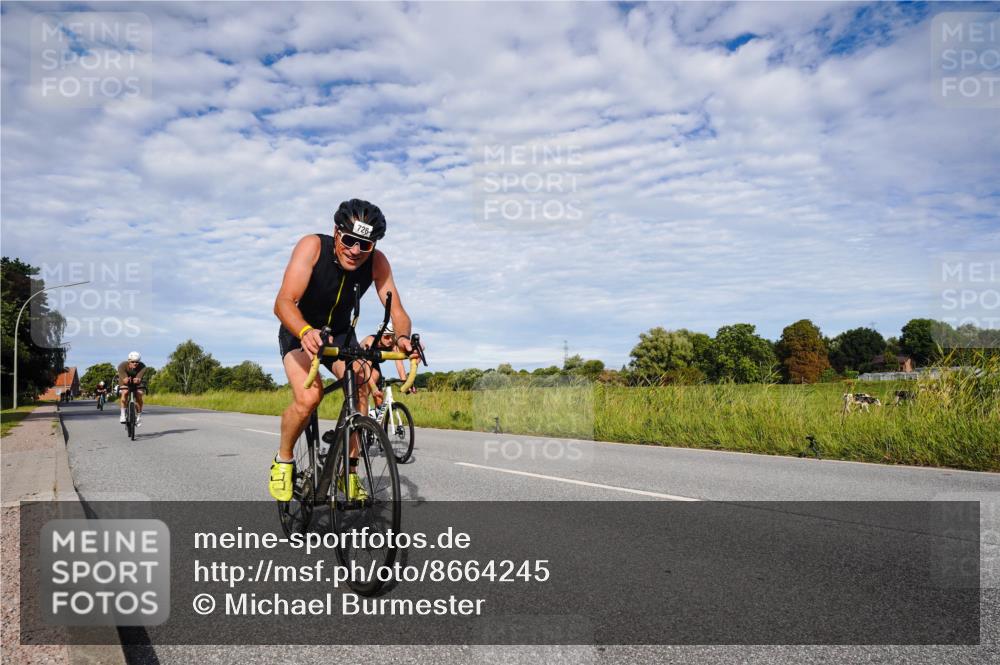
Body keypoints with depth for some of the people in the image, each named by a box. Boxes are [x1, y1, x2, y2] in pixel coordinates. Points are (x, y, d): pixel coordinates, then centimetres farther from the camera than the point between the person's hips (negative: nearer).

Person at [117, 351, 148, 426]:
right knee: (125, 393, -27)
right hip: (125, 381, -1)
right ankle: (123, 415, -18)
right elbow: (124, 379, -47)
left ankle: (139, 416, 0)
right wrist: (126, 380, -70)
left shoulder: (142, 367, -28)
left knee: (139, 395, -18)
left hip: (136, 382, 1)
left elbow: (139, 377, -47)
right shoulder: (122, 366, -30)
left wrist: (138, 379, -70)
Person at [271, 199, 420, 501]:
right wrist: (306, 332, -59)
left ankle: (350, 472, -6)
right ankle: (283, 461, 2)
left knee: (360, 385, -23)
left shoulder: (377, 262, -20)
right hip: (300, 333, -3)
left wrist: (403, 337, -48)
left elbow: (397, 311, -24)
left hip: (341, 333, 3)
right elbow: (283, 302, -38)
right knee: (308, 397, -27)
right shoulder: (312, 246, -29)